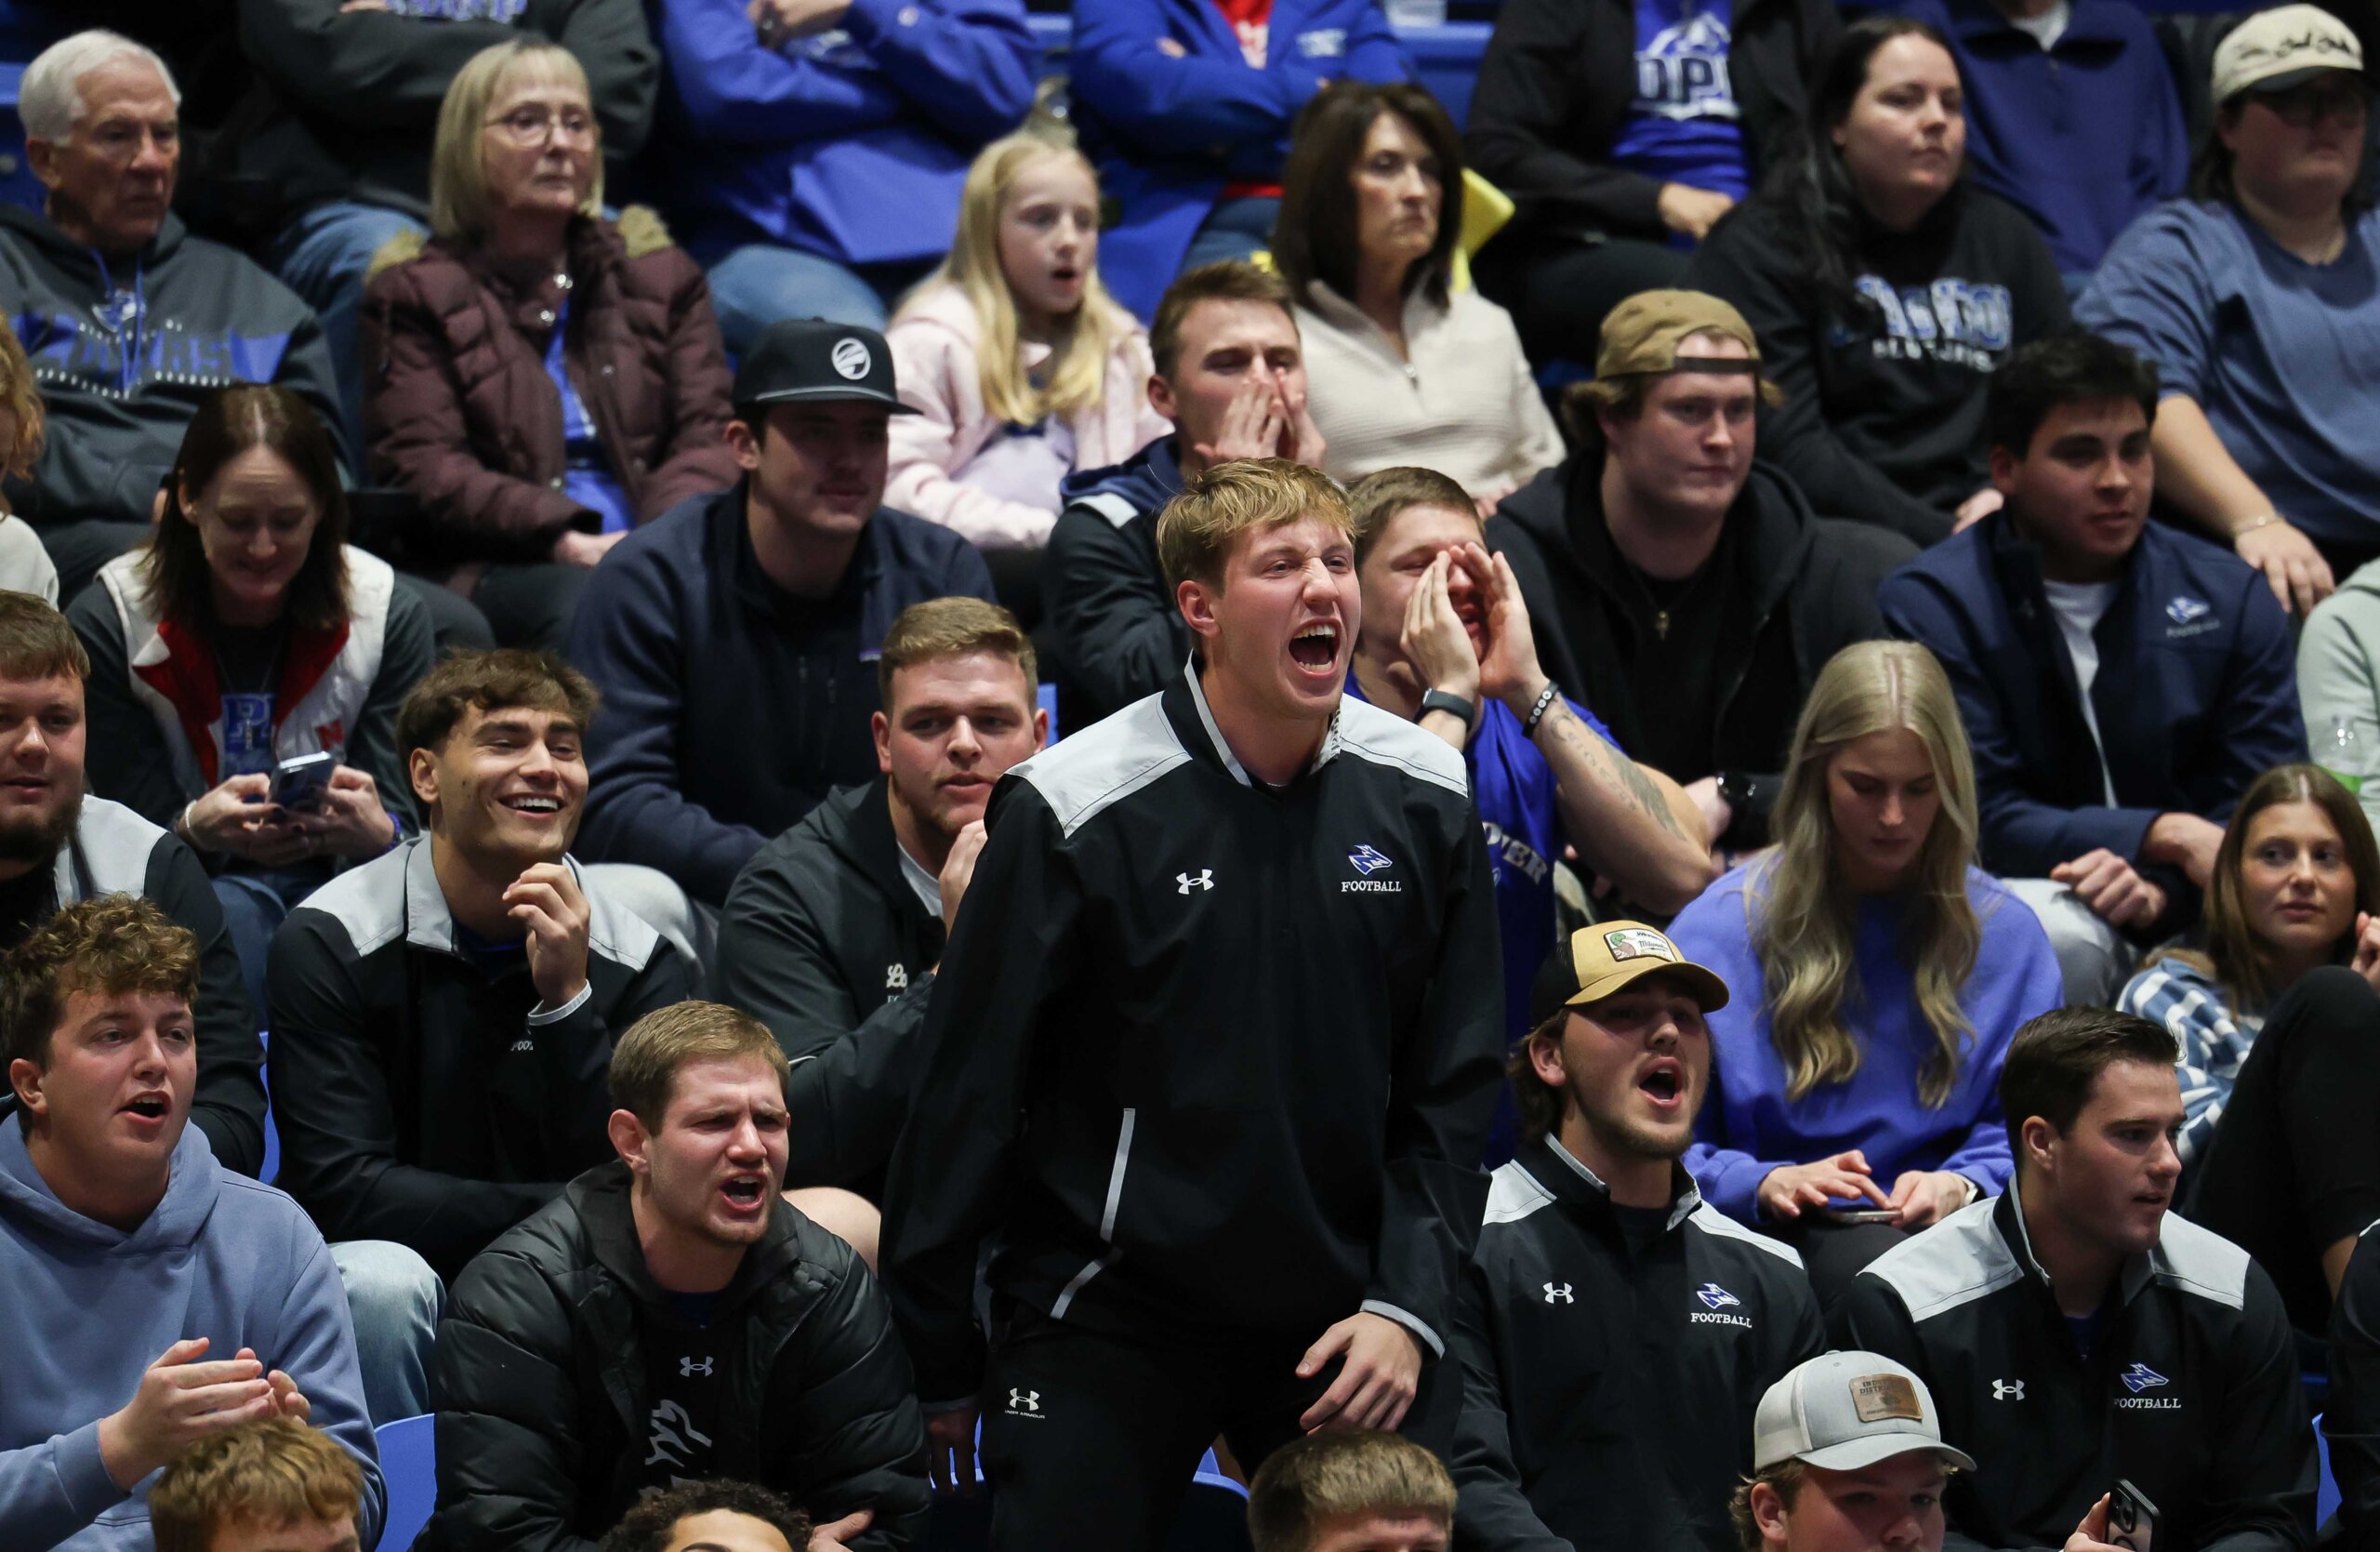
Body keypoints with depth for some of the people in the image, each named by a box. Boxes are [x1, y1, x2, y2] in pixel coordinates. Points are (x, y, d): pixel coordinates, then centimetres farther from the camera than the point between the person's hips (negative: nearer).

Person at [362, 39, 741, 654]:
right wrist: (569, 542, -16)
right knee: (582, 606, -39)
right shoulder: (417, 292, 14)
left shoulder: (661, 275, 24)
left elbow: (707, 435, 12)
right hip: (499, 570, -2)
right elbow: (421, 467, 1)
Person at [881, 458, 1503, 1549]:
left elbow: (1453, 1090, 8)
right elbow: (968, 1089, -3)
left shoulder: (1422, 798, 2)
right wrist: (942, 1368, 0)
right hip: (1107, 1324, -3)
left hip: (1344, 1325, 3)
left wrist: (1407, 1307, -4)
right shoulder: (1079, 806, -9)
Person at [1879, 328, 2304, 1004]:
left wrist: (2164, 890, -18)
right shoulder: (1931, 606, -1)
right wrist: (2168, 838, -18)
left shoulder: (2229, 597, 11)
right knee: (2058, 934, -38)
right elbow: (1977, 821, -8)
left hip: (2188, 923, 3)